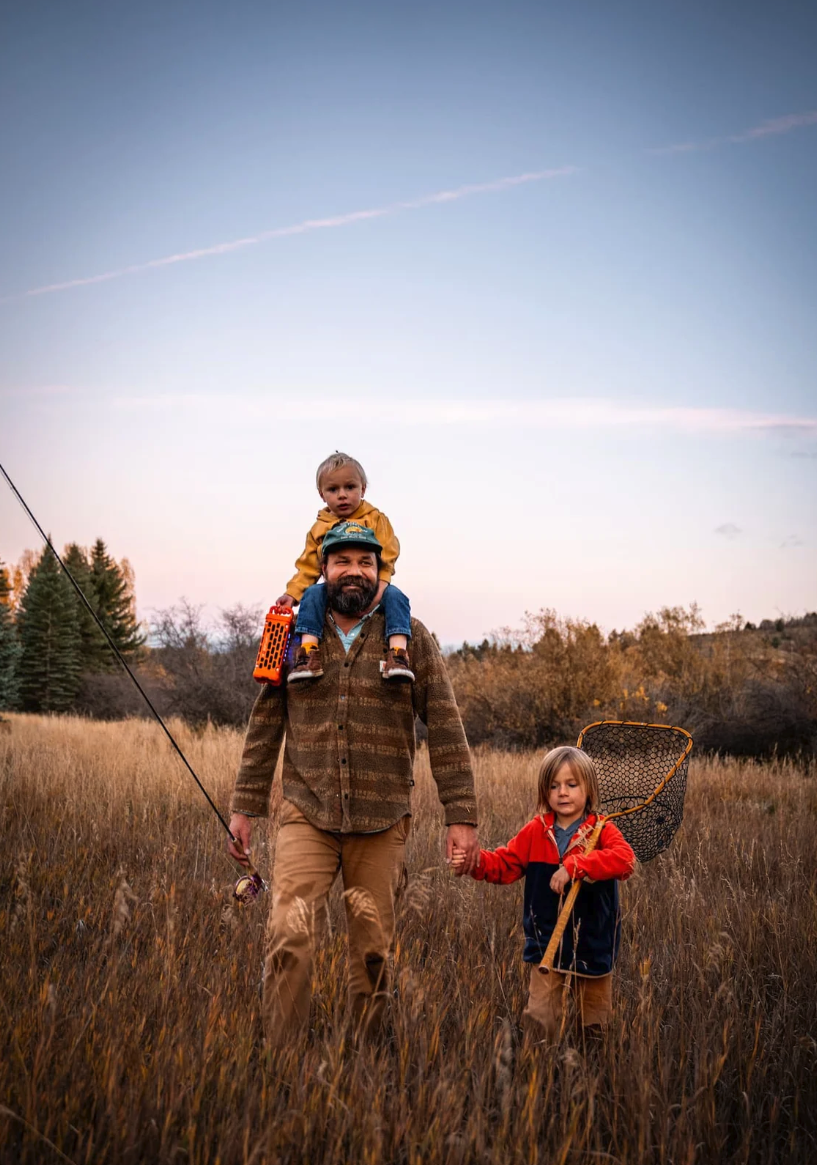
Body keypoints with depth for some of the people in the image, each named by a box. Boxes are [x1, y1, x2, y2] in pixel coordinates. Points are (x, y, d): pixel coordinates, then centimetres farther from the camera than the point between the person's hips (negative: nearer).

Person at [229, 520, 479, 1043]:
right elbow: (264, 727, 11)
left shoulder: (412, 638, 2)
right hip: (307, 815, 0)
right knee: (289, 936, -14)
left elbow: (446, 730, 0)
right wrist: (245, 807, 8)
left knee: (374, 950, 7)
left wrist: (462, 816, -7)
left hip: (382, 822, 0)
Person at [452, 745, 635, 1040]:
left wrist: (575, 866, -38)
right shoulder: (535, 832, 0)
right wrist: (475, 861, -20)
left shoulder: (603, 831, -10)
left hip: (593, 947, -1)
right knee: (540, 1021, -7)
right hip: (547, 946, 1)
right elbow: (504, 864, 1)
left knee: (594, 1026, 17)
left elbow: (625, 860, -29)